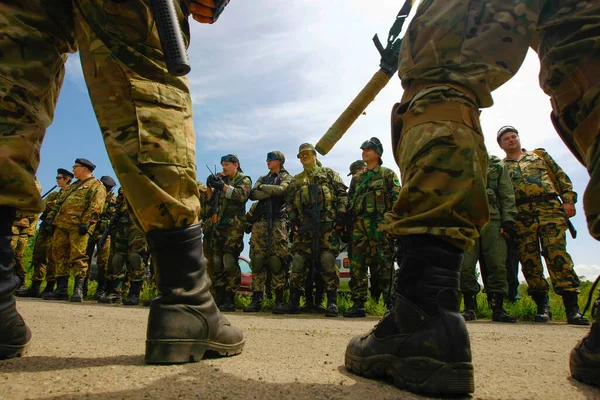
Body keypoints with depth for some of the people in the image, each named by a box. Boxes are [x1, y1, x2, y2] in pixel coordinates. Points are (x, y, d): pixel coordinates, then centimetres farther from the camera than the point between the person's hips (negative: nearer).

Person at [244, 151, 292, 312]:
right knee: (257, 260, -4)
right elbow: (252, 194, 7)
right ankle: (257, 300, -1)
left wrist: (262, 187, 3)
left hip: (278, 222, -4)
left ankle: (279, 300, -1)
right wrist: (270, 192, -6)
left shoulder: (286, 177, 13)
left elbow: (280, 189, -10)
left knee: (277, 261, -8)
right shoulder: (263, 178, 25)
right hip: (260, 222, 4)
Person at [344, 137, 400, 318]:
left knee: (383, 265, -6)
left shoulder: (388, 174, 9)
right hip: (358, 225, 5)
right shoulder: (356, 178, 23)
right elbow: (349, 201, 21)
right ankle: (358, 304, 7)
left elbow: (397, 199, -1)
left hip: (380, 225, -5)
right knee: (357, 264, 2)